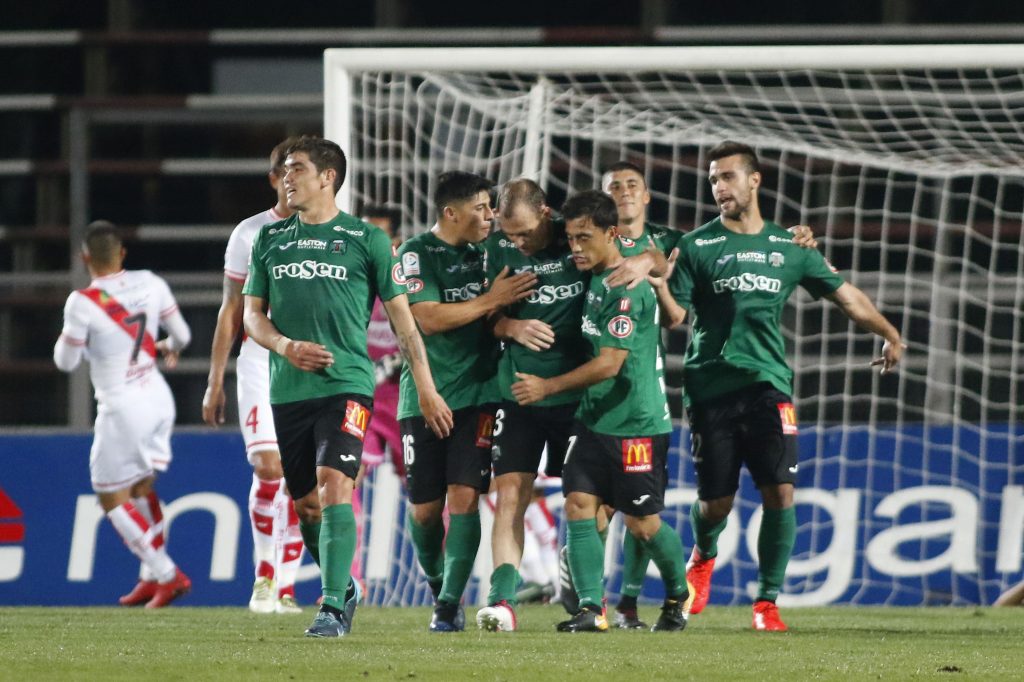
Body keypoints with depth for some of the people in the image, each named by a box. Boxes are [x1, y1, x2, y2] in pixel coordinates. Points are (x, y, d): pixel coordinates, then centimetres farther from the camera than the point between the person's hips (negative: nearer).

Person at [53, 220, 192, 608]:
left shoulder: (83, 303, -18)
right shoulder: (150, 284, -3)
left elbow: (66, 362, -8)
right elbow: (182, 335, 9)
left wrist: (69, 335, 14)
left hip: (122, 409, -6)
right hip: (158, 398, 6)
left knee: (113, 500, 6)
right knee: (140, 488, 21)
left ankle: (167, 575, -3)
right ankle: (151, 577, 21)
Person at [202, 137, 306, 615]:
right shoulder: (250, 234, 5)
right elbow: (230, 312, 9)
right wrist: (215, 382, 6)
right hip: (261, 365, -1)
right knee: (269, 468, -15)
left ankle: (284, 587, 6)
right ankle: (264, 572, 0)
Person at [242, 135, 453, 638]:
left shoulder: (365, 239, 2)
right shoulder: (270, 239, 12)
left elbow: (401, 316, 4)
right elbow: (251, 314, 13)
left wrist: (426, 389, 2)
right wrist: (286, 346, -9)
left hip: (346, 384, -4)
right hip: (288, 389, 5)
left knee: (334, 487, -20)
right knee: (306, 503, 7)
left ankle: (333, 608, -21)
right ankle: (344, 586, 30)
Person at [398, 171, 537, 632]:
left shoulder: (483, 251, 9)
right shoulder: (417, 254, -7)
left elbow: (495, 314, 15)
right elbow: (429, 318, -16)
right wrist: (491, 301, -16)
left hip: (476, 394, 3)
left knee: (464, 496, -10)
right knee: (425, 507, 3)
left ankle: (450, 603, -5)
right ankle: (436, 582, 30)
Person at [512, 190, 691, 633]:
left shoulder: (628, 289, -19)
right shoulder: (593, 280, 8)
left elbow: (608, 364, -22)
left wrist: (548, 387, -15)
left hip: (636, 423, -8)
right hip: (594, 417, 8)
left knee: (642, 525, 2)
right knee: (579, 505, -6)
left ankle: (678, 593, 27)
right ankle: (591, 607, -7)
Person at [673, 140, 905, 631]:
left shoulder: (788, 247, 11)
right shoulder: (696, 246, 3)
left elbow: (843, 293, 21)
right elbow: (676, 318, -2)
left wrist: (890, 334, 26)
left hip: (768, 384, 1)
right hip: (711, 387, -1)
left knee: (780, 493, -13)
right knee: (715, 502, 1)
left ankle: (768, 602, -1)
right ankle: (703, 556, 36)